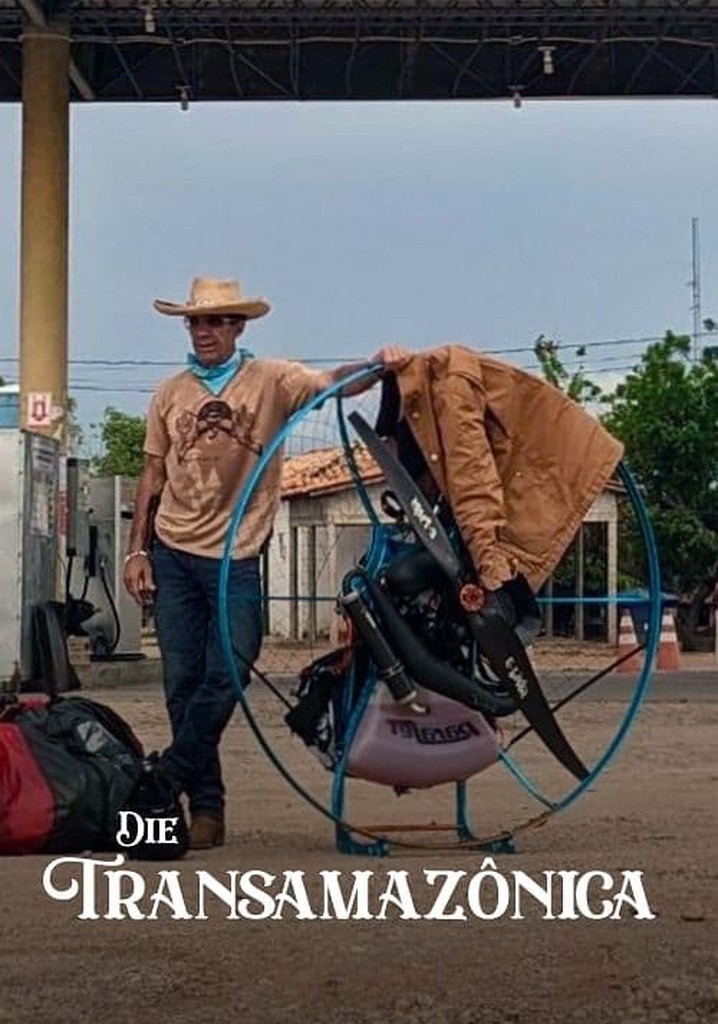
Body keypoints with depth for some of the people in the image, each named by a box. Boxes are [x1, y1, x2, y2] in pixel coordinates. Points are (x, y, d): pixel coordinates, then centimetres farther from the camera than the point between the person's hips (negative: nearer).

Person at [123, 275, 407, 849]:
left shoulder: (270, 380, 0)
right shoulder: (171, 394, 9)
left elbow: (331, 385, -16)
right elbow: (153, 476, 12)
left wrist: (378, 366, -36)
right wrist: (137, 550, 7)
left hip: (237, 558, -3)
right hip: (174, 552, 3)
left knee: (225, 679, -7)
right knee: (183, 684, 3)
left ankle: (165, 780, 12)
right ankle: (206, 806, 12)